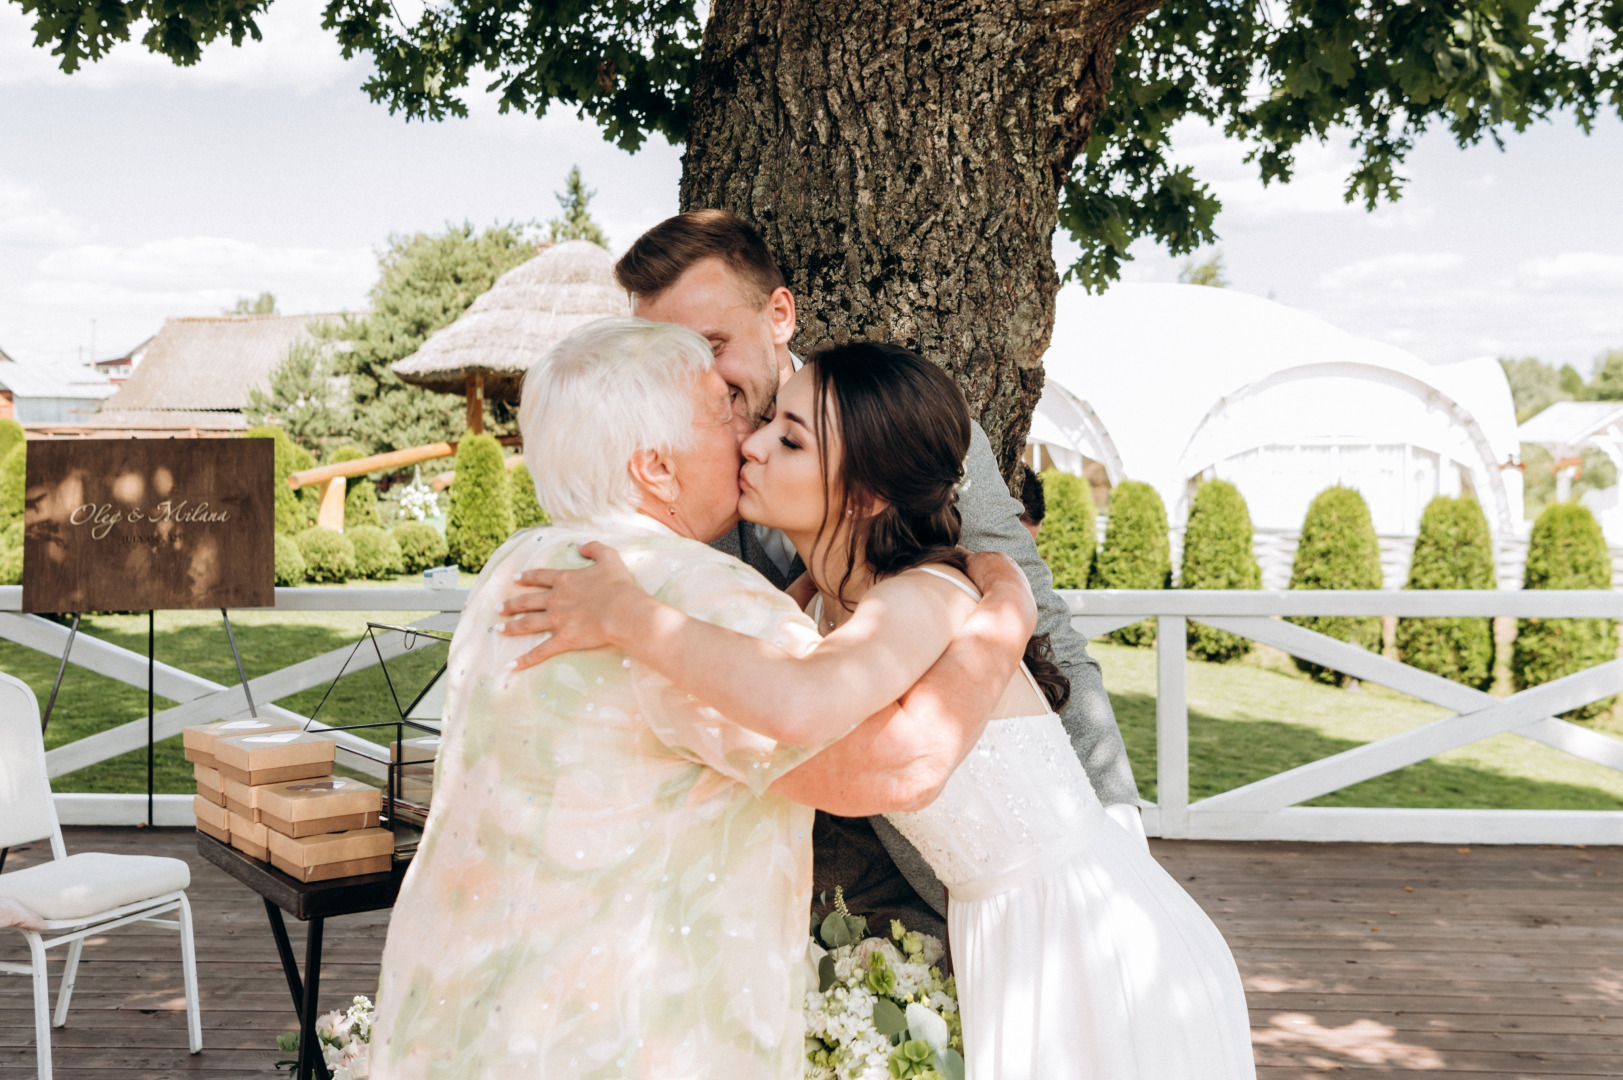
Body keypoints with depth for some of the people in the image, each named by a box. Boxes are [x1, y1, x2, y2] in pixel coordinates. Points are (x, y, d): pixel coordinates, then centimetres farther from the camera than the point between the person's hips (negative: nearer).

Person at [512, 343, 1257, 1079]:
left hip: (1096, 950, -8)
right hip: (1013, 934, 8)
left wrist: (624, 612, -36)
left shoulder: (924, 602, -27)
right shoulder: (828, 602, 1)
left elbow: (800, 708, -49)